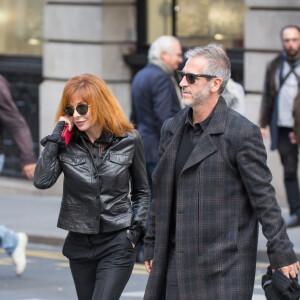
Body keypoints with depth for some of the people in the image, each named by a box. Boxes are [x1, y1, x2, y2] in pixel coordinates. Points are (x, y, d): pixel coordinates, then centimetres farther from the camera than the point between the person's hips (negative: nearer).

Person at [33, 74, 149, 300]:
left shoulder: (129, 140, -2)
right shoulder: (67, 143, 0)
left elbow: (141, 191, 9)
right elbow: (42, 180, -15)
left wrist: (136, 230, 0)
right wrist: (56, 136, -11)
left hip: (117, 242, -3)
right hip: (80, 244, 3)